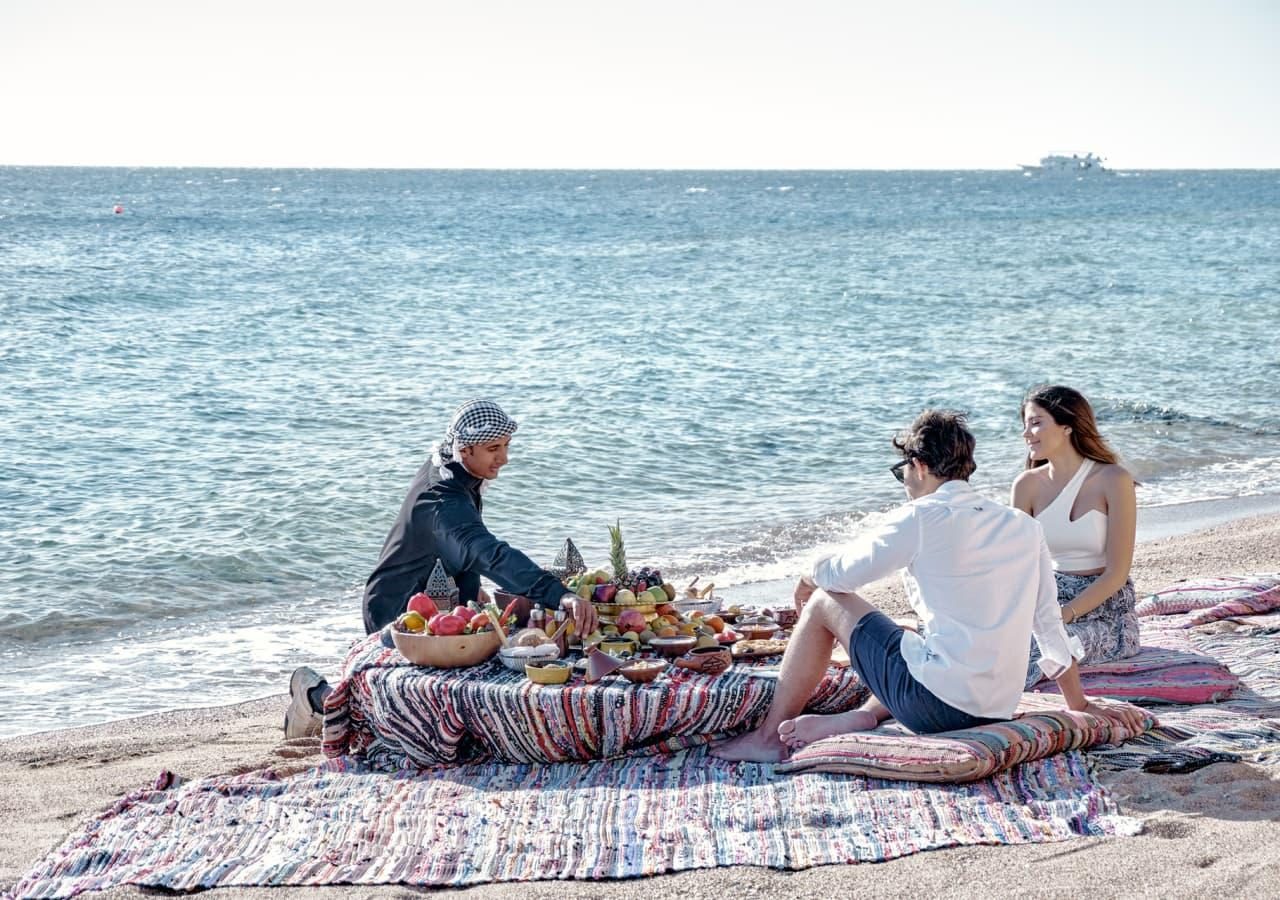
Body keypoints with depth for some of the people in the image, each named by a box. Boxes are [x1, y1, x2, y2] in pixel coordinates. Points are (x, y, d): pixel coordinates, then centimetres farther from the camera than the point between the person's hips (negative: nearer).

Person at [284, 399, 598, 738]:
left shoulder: (443, 462, -5)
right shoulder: (442, 501, -36)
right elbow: (491, 555, -52)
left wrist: (470, 587, 17)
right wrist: (558, 595, -62)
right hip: (398, 612, -10)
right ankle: (315, 692, 16)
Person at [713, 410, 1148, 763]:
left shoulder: (920, 519, -7)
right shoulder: (1023, 526, 10)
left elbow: (839, 574, 3)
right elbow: (1050, 624, 14)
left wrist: (809, 580, 27)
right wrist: (1081, 704, 23)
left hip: (936, 704, -6)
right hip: (998, 711, 6)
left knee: (824, 603, 10)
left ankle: (769, 737, 18)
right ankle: (862, 717, 13)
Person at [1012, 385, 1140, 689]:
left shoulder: (1113, 480, -10)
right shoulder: (1028, 485, 3)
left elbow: (1116, 573, -12)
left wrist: (1064, 615, -22)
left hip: (1106, 609, -4)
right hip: (1051, 600, 4)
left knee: (1044, 644, -33)